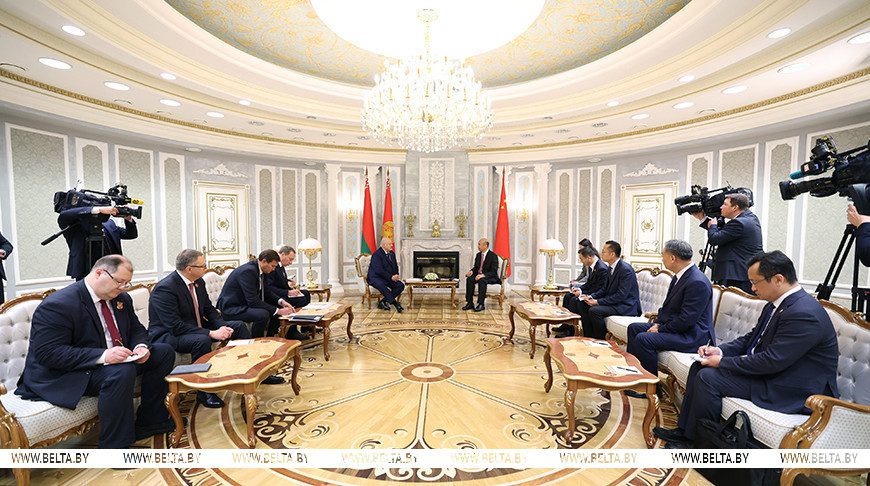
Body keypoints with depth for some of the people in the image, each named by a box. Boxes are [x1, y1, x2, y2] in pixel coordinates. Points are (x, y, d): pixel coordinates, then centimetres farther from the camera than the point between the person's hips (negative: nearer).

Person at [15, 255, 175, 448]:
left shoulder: (122, 299, 5)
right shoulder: (57, 305, -19)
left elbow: (136, 329, 13)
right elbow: (47, 353, -25)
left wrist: (140, 346, -11)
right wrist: (103, 356, -35)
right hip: (66, 375, -8)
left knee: (165, 352, -5)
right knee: (122, 371, -36)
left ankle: (148, 423, 5)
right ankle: (115, 446, -19)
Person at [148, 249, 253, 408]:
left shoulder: (198, 282, 1)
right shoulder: (165, 288, -24)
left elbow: (209, 310, 7)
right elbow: (175, 326, -29)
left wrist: (222, 326, -12)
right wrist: (211, 333, -32)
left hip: (196, 327, 9)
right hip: (167, 334, -8)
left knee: (239, 326, -1)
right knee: (202, 340, -38)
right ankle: (204, 392, -20)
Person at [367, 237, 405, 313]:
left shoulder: (392, 253, 13)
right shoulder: (376, 254, -13)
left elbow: (395, 267, 19)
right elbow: (378, 270, -22)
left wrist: (396, 276, -2)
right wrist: (391, 277, -23)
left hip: (390, 278, 7)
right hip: (375, 278, -7)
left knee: (401, 285, -17)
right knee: (381, 285, -40)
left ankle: (383, 301, -12)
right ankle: (395, 303, -35)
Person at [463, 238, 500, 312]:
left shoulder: (493, 256, -12)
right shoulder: (478, 255, 10)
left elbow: (494, 272, -17)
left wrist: (483, 275, -32)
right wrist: (471, 271, -6)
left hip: (490, 277, -6)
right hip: (479, 275, 6)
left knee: (481, 281, -37)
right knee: (469, 279, -23)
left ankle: (481, 304, -28)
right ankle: (470, 303, -20)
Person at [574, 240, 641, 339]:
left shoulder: (626, 269, -21)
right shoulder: (611, 267, 8)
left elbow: (621, 295, -24)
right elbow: (606, 289, 14)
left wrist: (598, 301, -22)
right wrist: (591, 296, -2)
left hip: (626, 306, -9)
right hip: (613, 302, 10)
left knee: (594, 310, -28)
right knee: (582, 304, -1)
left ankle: (601, 341, -8)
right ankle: (589, 337, 4)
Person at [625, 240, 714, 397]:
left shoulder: (697, 283, -25)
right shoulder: (680, 276, 7)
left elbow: (686, 320, -26)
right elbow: (668, 305, 15)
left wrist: (660, 329, -16)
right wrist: (657, 323, 2)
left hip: (691, 335, -10)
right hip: (674, 326, 10)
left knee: (643, 339, -25)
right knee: (634, 328, 9)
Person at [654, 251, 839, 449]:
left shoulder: (804, 314, -25)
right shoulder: (777, 304, 5)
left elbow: (772, 361, -27)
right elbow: (751, 338, 13)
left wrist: (722, 362, -18)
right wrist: (720, 350, -2)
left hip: (790, 389, -10)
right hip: (769, 370, 10)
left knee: (708, 377, -19)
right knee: (699, 367, 4)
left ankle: (696, 441, 1)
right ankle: (684, 430, 10)